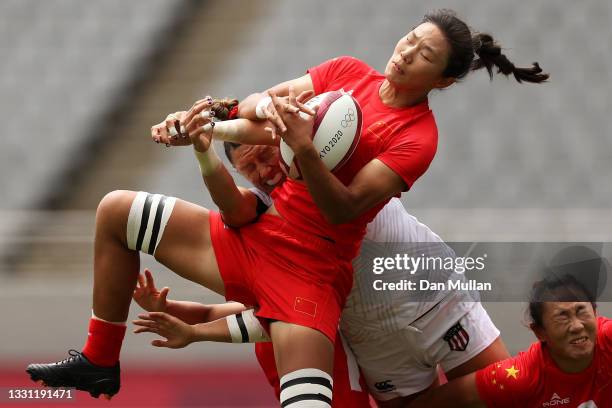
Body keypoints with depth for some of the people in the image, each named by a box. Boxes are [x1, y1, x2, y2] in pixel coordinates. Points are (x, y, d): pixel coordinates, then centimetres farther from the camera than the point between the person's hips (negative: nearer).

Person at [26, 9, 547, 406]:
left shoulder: (417, 136, -10)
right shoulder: (348, 72, 7)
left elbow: (343, 207, -19)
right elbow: (252, 107, 4)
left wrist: (304, 148, -34)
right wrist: (264, 105, -20)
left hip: (306, 265, -7)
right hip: (254, 235, 7)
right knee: (116, 211, 5)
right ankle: (100, 363, 16)